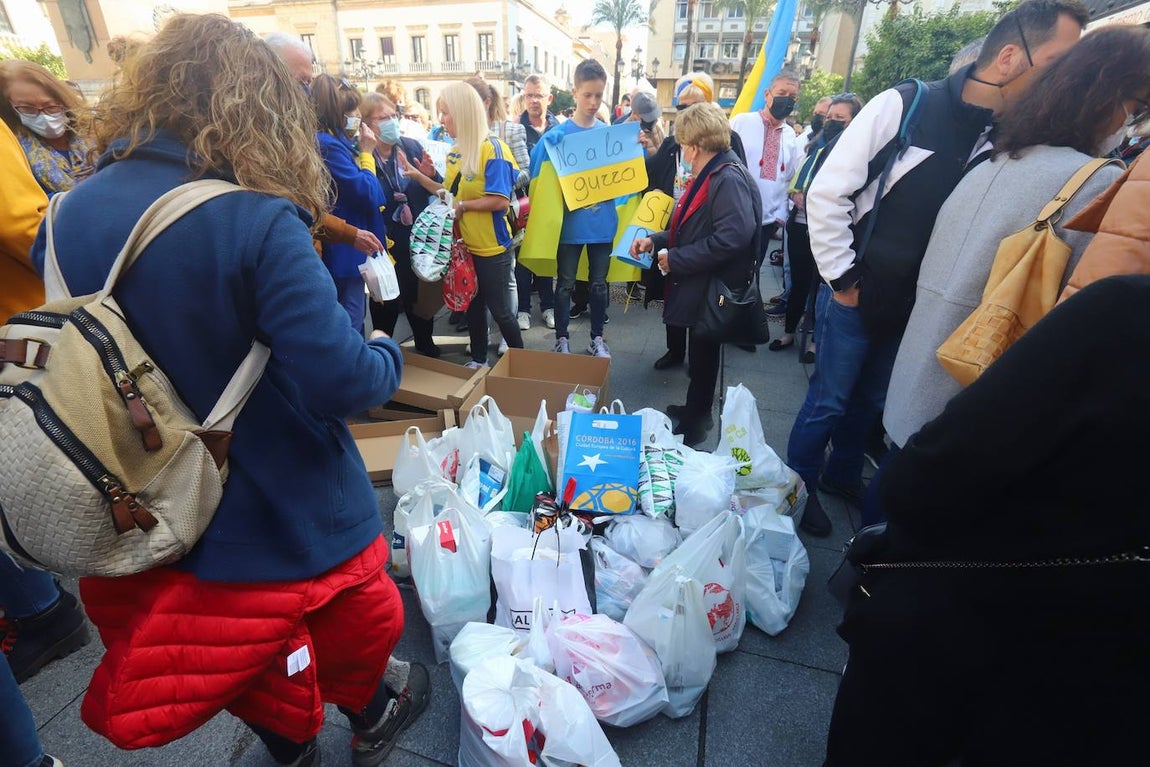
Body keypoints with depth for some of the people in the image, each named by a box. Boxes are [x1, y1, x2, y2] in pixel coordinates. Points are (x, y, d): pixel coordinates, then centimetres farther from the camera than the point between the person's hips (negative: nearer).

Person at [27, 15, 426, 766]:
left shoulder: (71, 212, -4)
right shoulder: (256, 221, -26)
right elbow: (339, 383, -30)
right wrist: (388, 352, -10)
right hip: (285, 505, -5)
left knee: (242, 645, 29)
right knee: (342, 619, 26)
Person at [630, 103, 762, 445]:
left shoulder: (729, 179, -20)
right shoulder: (708, 176, 13)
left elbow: (734, 236, -32)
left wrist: (676, 260, -25)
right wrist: (655, 240, 4)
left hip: (712, 289, -9)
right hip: (697, 286, 9)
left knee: (703, 357, 6)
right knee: (698, 354, 20)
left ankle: (696, 422, 23)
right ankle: (695, 410, 37)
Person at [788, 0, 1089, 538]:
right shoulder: (904, 106, -14)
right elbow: (827, 193, -15)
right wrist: (842, 279, -12)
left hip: (918, 308, 5)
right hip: (859, 298, -5)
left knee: (871, 402, 20)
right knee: (828, 403, 7)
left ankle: (843, 475, 42)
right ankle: (800, 488, 27)